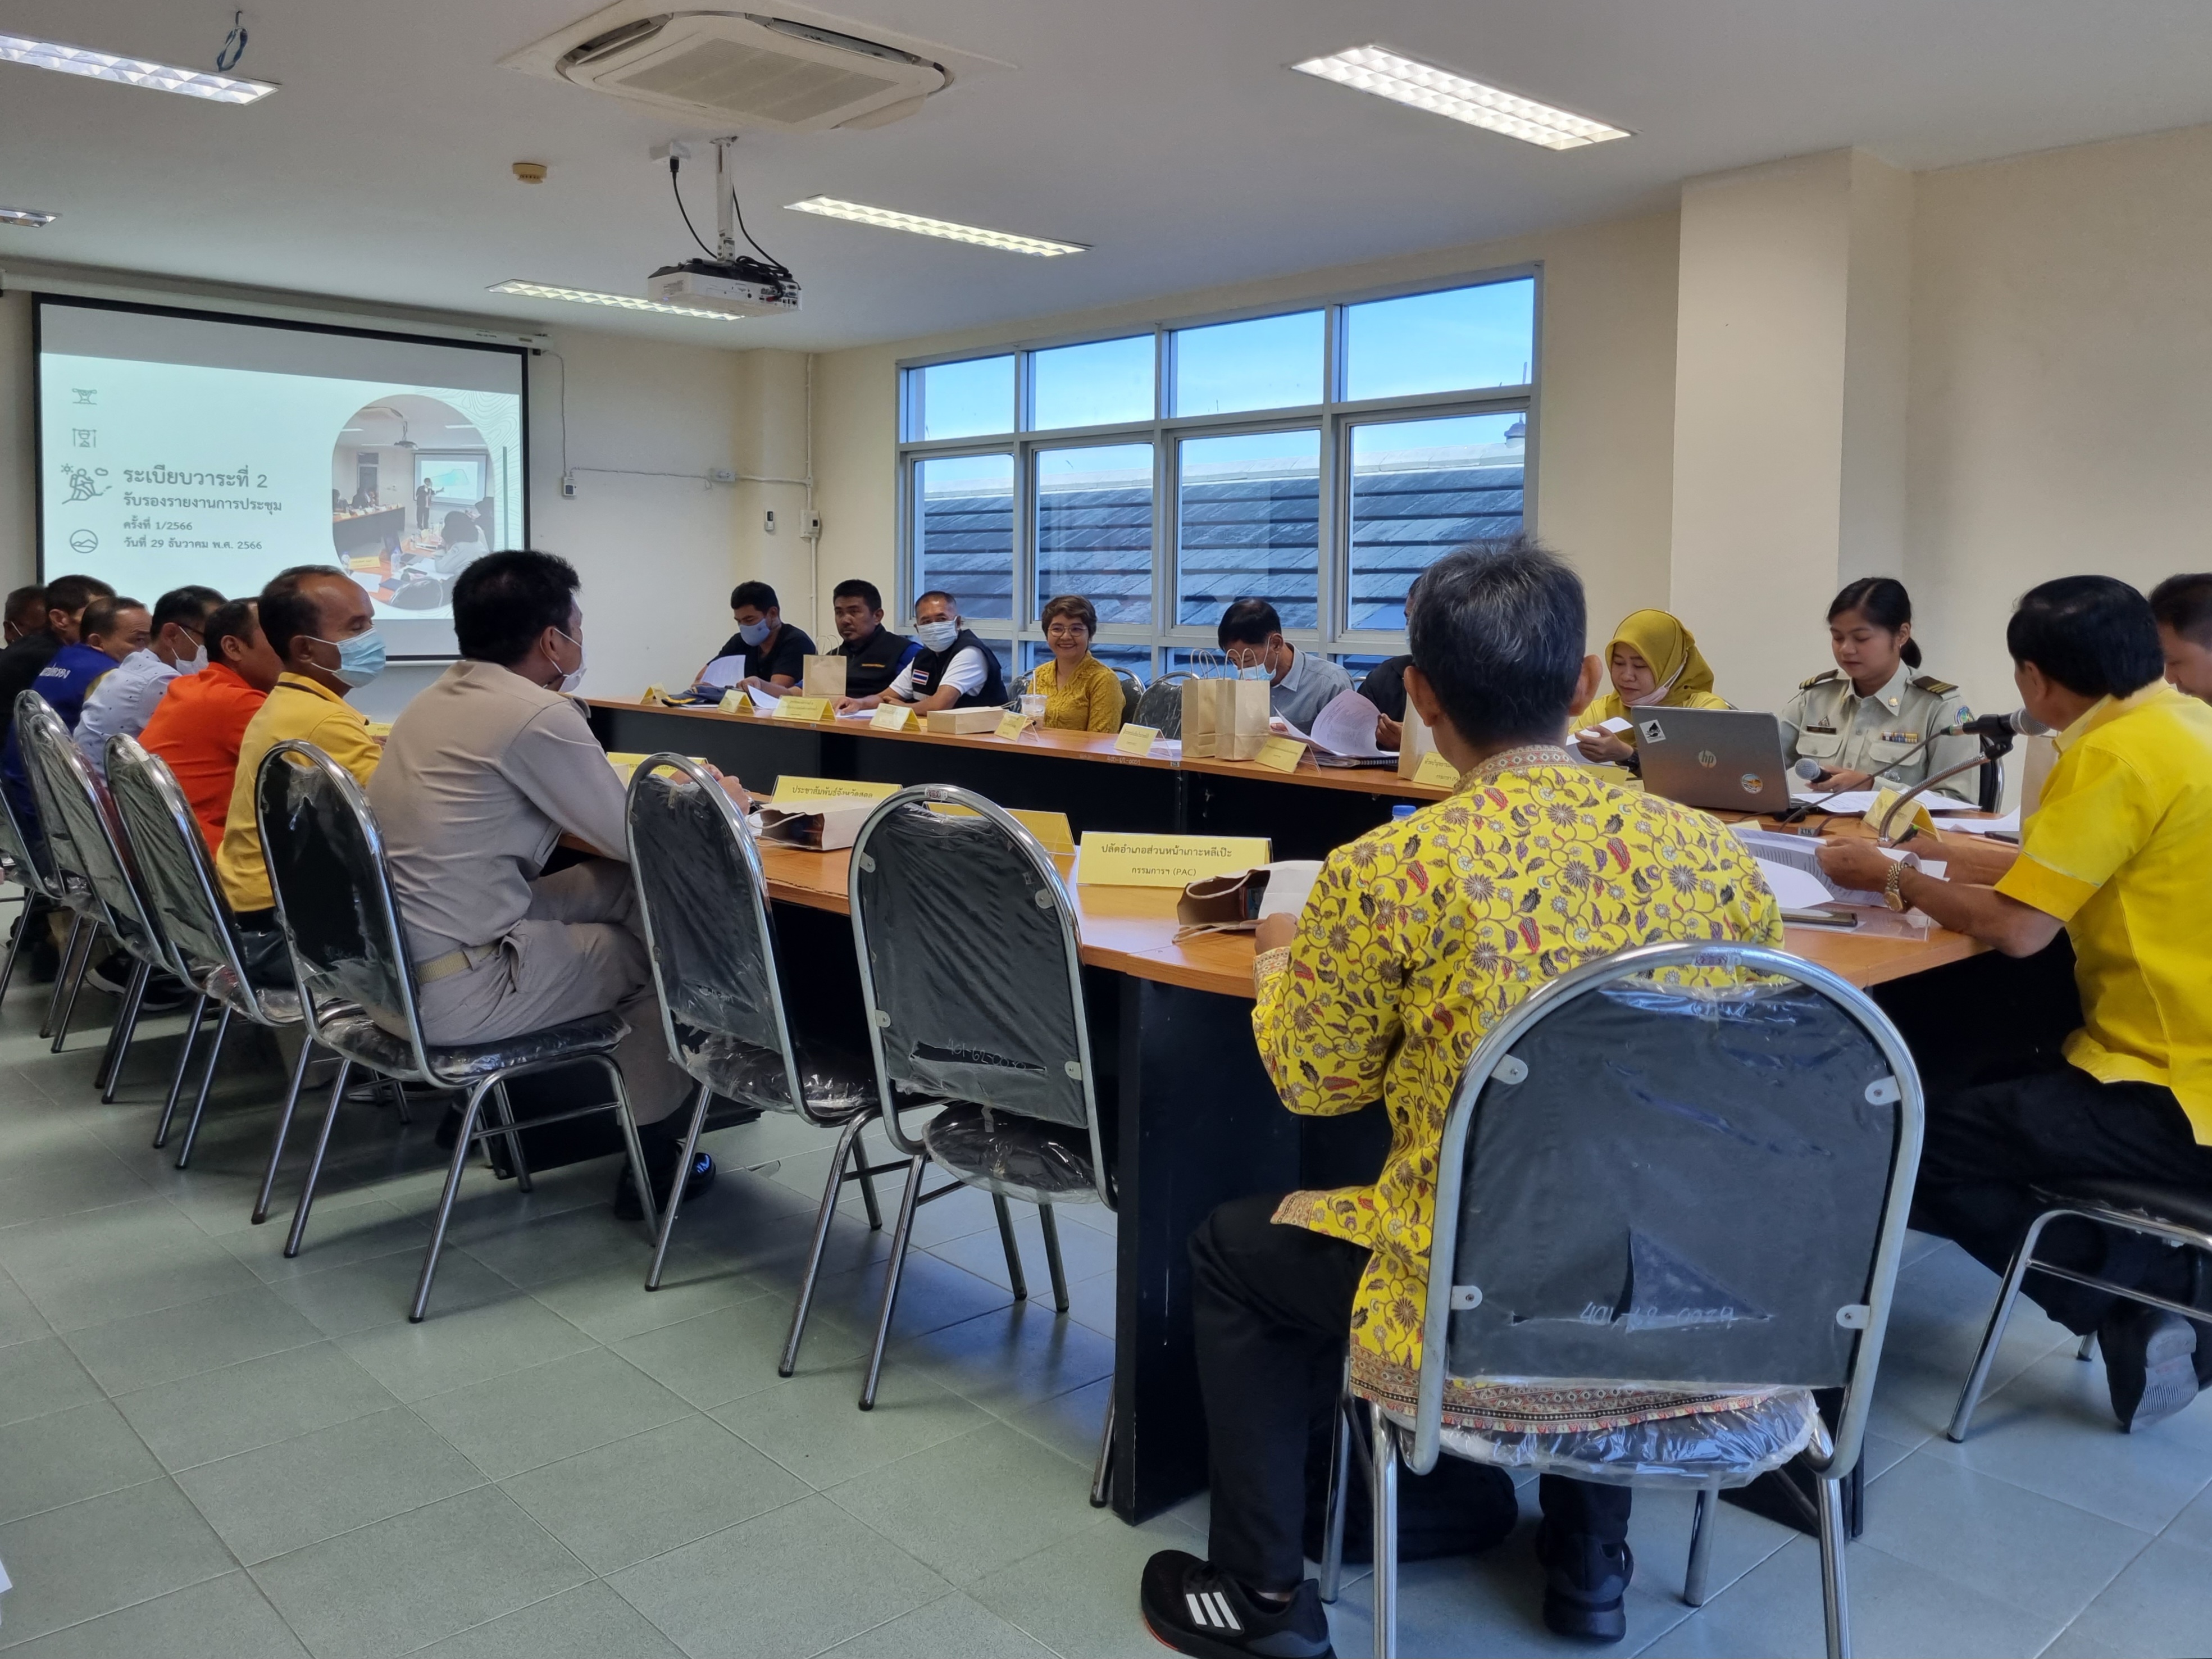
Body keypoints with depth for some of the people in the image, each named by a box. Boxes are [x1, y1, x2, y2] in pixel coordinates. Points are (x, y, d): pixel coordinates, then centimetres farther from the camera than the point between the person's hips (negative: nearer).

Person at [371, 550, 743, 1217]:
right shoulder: (537, 714, -17)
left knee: (622, 889, 14)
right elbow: (637, 841, -9)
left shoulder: (434, 701, 9)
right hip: (455, 995, -8)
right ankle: (651, 1149, 24)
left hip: (387, 969, 8)